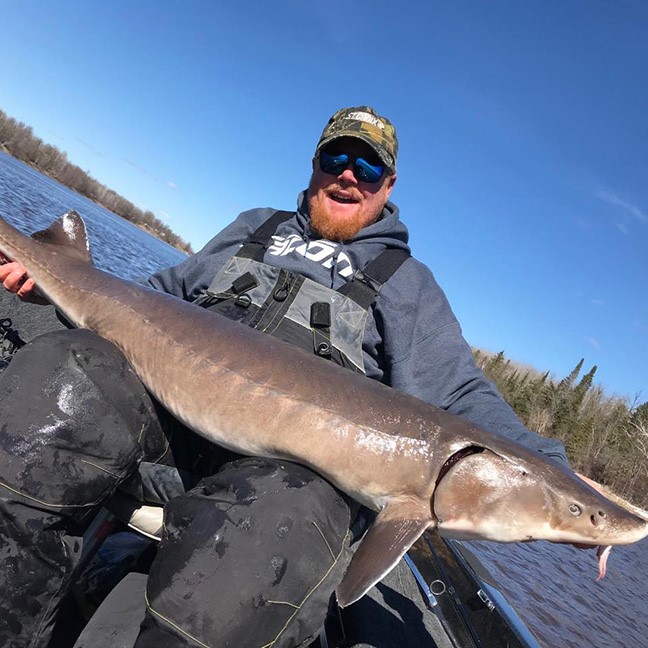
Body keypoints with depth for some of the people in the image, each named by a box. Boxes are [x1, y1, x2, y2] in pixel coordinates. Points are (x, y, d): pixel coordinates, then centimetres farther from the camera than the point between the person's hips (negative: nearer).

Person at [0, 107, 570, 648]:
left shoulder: (408, 281, 18)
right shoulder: (256, 227, 27)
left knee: (277, 527, -38)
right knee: (69, 378, -28)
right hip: (165, 409, 4)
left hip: (291, 462, -3)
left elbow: (460, 396, 9)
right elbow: (160, 296, 30)